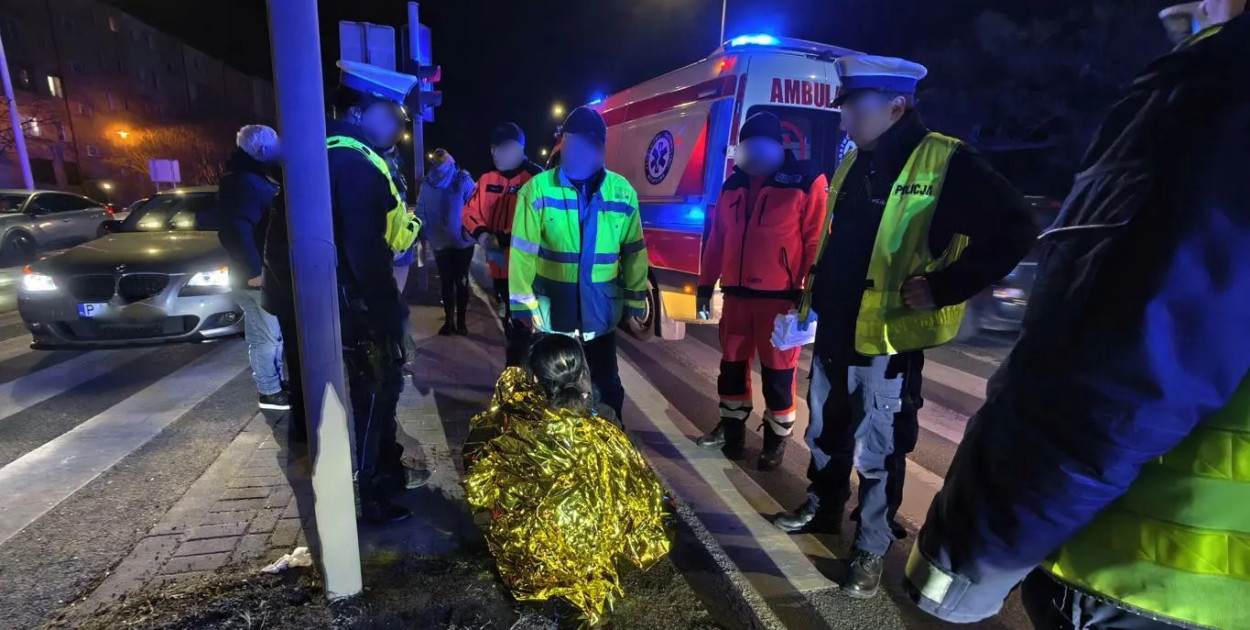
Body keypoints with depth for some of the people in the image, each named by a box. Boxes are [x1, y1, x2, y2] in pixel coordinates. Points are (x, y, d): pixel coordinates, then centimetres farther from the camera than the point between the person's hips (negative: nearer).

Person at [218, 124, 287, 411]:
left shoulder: (256, 179, 16)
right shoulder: (242, 182, -17)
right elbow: (235, 230, -25)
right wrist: (253, 270, -24)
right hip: (257, 276, -10)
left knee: (274, 333, 17)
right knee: (266, 336, -1)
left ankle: (276, 382, 28)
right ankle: (270, 392, 9)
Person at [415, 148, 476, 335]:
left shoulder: (464, 181, -10)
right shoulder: (427, 185, 1)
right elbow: (421, 212, 2)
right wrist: (422, 235, -7)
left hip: (462, 242, -3)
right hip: (440, 244, 3)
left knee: (461, 282, 9)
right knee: (446, 283, 13)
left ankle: (461, 320, 21)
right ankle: (449, 320, 25)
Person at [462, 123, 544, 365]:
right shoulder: (487, 179, 10)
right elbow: (470, 211, 13)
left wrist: (503, 238, -24)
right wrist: (481, 234, -7)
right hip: (499, 262, 7)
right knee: (508, 318, 20)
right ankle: (514, 367, 38)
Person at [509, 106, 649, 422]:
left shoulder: (623, 192, -2)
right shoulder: (537, 189, -9)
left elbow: (634, 252, 3)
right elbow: (523, 252, -8)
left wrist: (636, 304, 5)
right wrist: (524, 305, -9)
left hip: (601, 311, 2)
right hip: (551, 311, -1)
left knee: (607, 383, 17)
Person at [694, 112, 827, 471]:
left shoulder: (808, 180, -4)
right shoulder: (732, 185, 13)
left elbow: (817, 242, -8)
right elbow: (717, 238, 16)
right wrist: (706, 285, 15)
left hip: (781, 297, -5)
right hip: (736, 294, 5)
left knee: (777, 371, 4)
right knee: (732, 364, 14)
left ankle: (777, 437, 23)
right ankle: (732, 425, 33)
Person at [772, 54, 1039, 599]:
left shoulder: (945, 162, -13)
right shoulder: (852, 163, 9)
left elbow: (1014, 232, -15)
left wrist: (942, 288, -18)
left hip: (887, 340, -6)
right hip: (833, 332, 7)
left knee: (878, 454, 9)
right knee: (824, 433, 21)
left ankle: (870, 551, 29)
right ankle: (822, 508, 44)